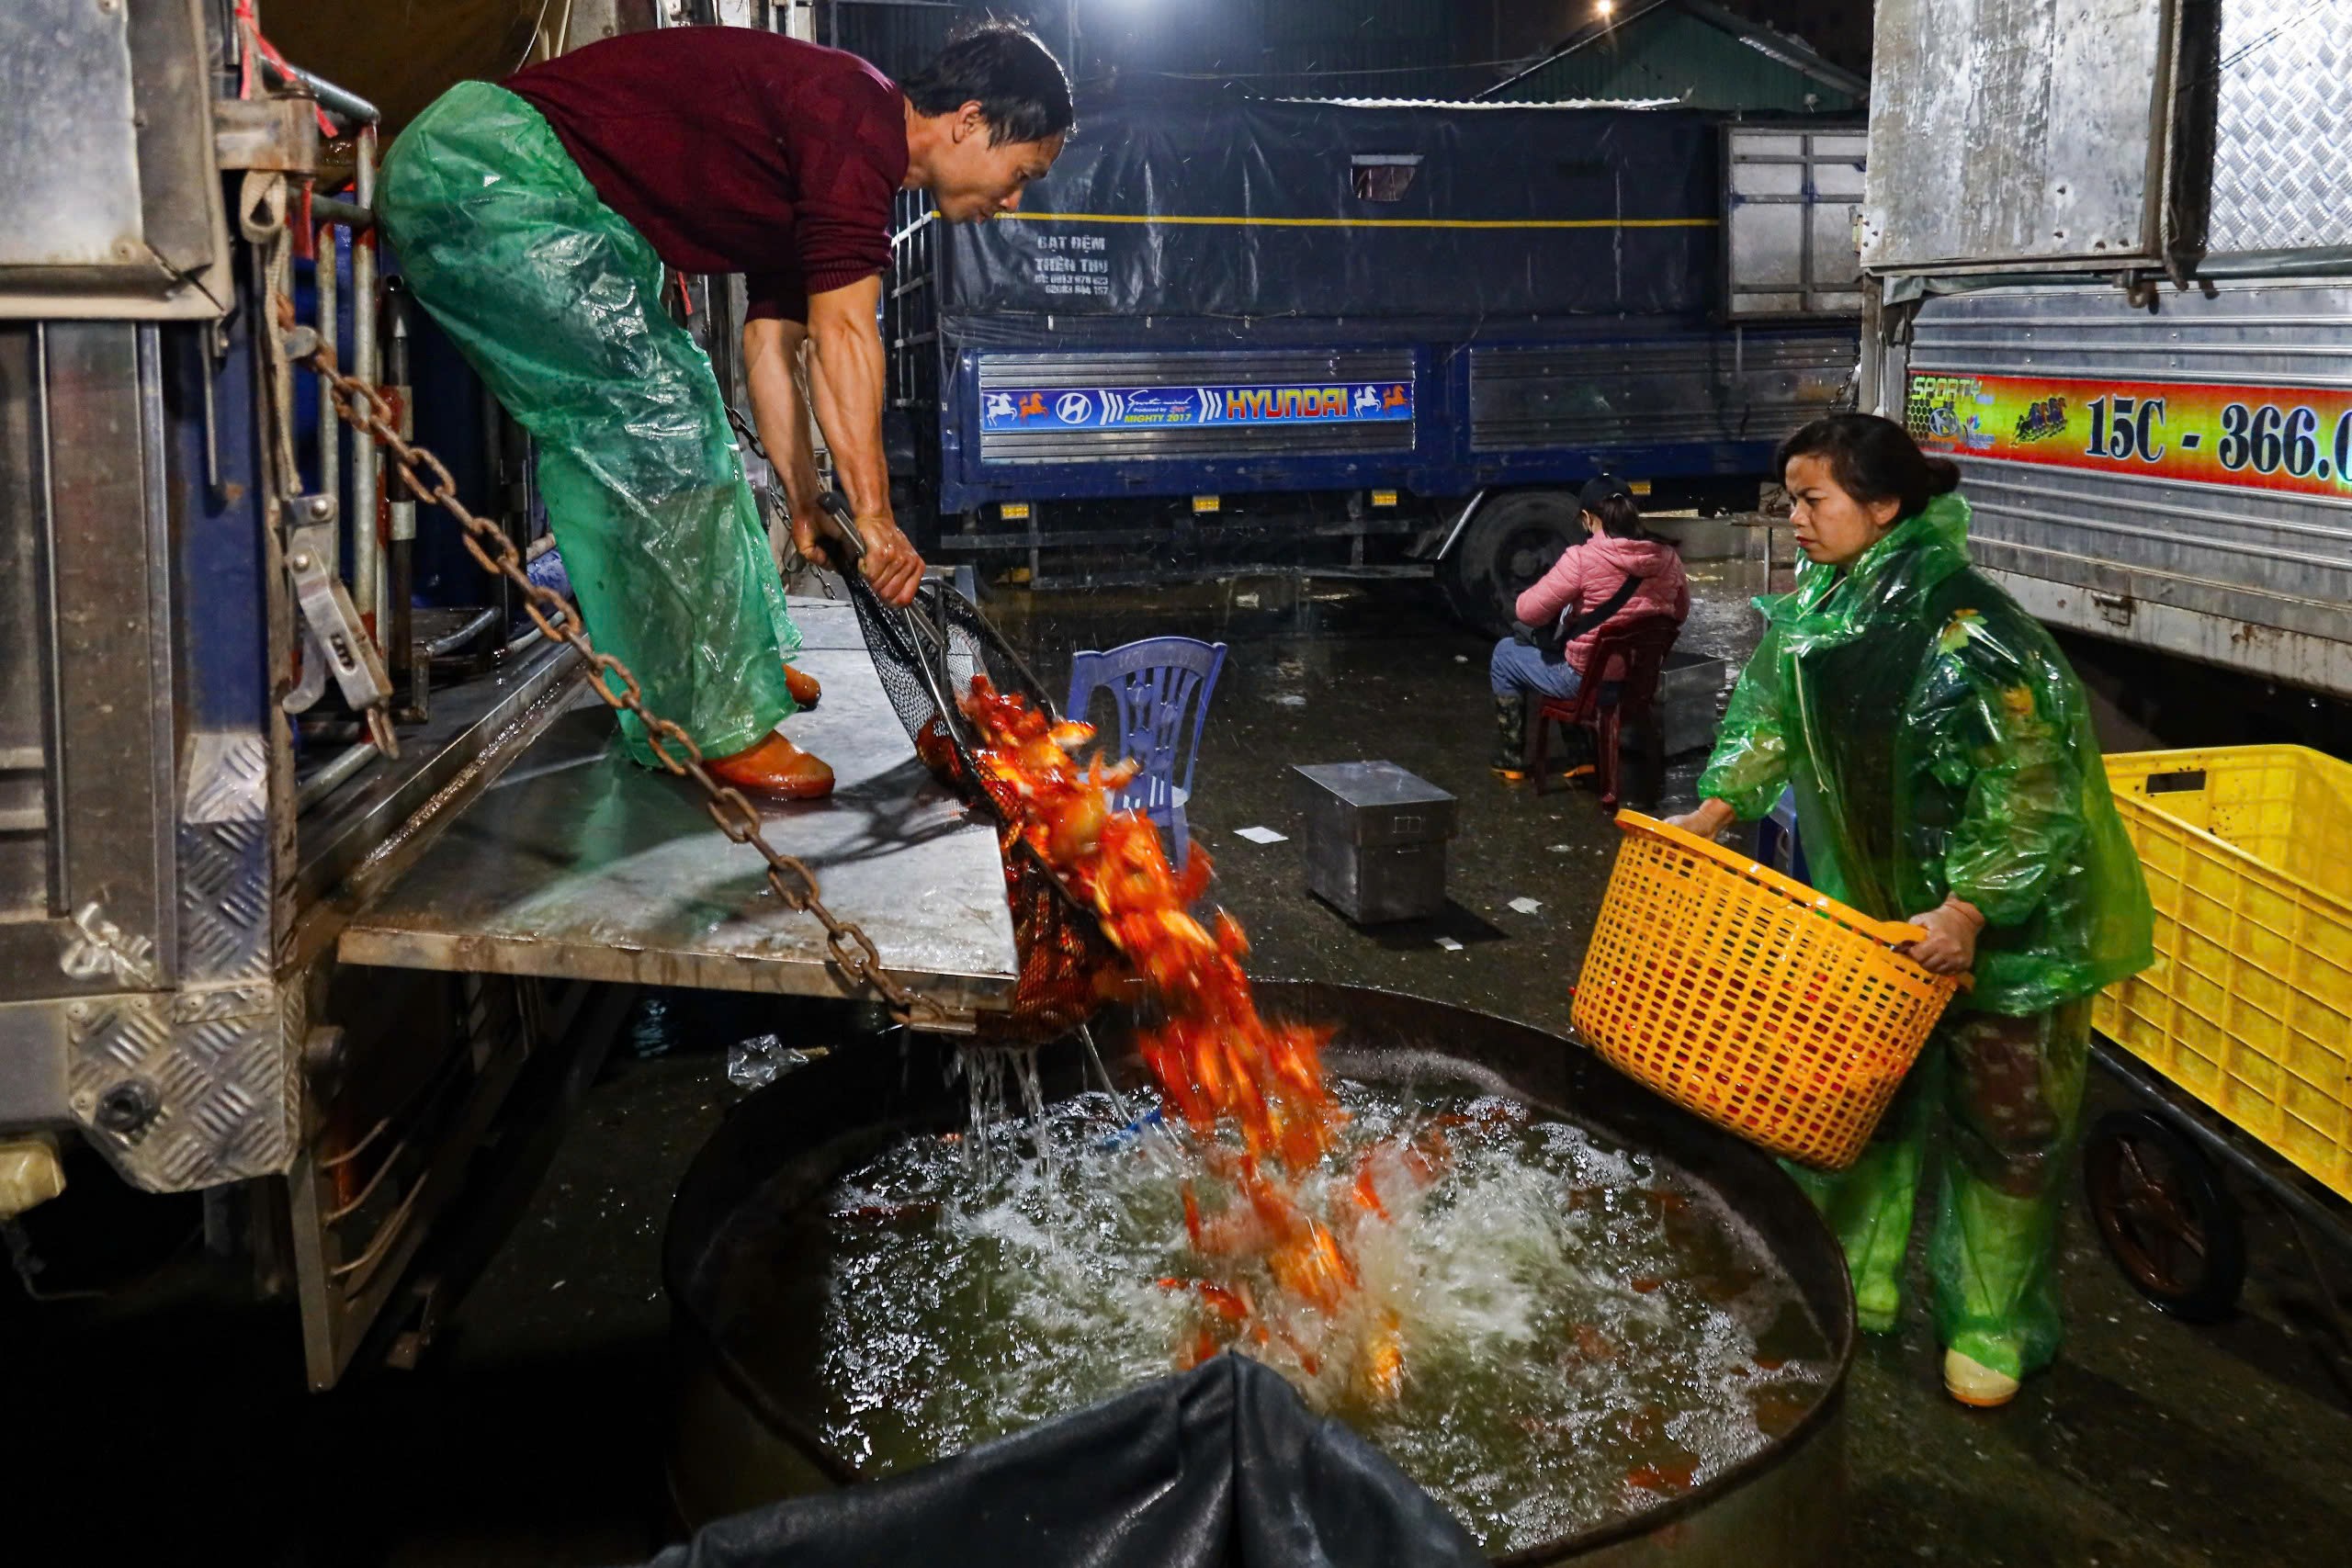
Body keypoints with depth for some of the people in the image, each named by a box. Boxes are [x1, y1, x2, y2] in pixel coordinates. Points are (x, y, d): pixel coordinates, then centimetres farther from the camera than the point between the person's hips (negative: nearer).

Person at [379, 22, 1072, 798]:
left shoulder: (817, 180, 16)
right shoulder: (860, 116, -14)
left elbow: (770, 343, 19)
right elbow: (843, 334, -20)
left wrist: (807, 508, 17)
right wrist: (874, 515, -17)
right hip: (493, 166, -11)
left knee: (666, 408, 16)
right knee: (662, 414, -11)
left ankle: (736, 663, 28)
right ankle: (713, 722, -4)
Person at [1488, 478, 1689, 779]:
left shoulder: (1582, 558, -21)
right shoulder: (1667, 557, -3)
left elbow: (1529, 612, -17)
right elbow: (1680, 614, 12)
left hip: (1588, 680, -6)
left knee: (1505, 654, 20)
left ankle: (1510, 763, 26)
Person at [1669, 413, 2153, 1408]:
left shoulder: (1967, 629, -28)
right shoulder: (1819, 606, -4)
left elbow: (2030, 786, -28)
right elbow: (1772, 716, 11)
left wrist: (1970, 907, -30)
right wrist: (1713, 811, 4)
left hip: (2008, 920, -7)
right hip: (1880, 900, 7)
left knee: (2003, 1121, 7)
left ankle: (1994, 1328, 23)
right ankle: (1859, 1278, 34)